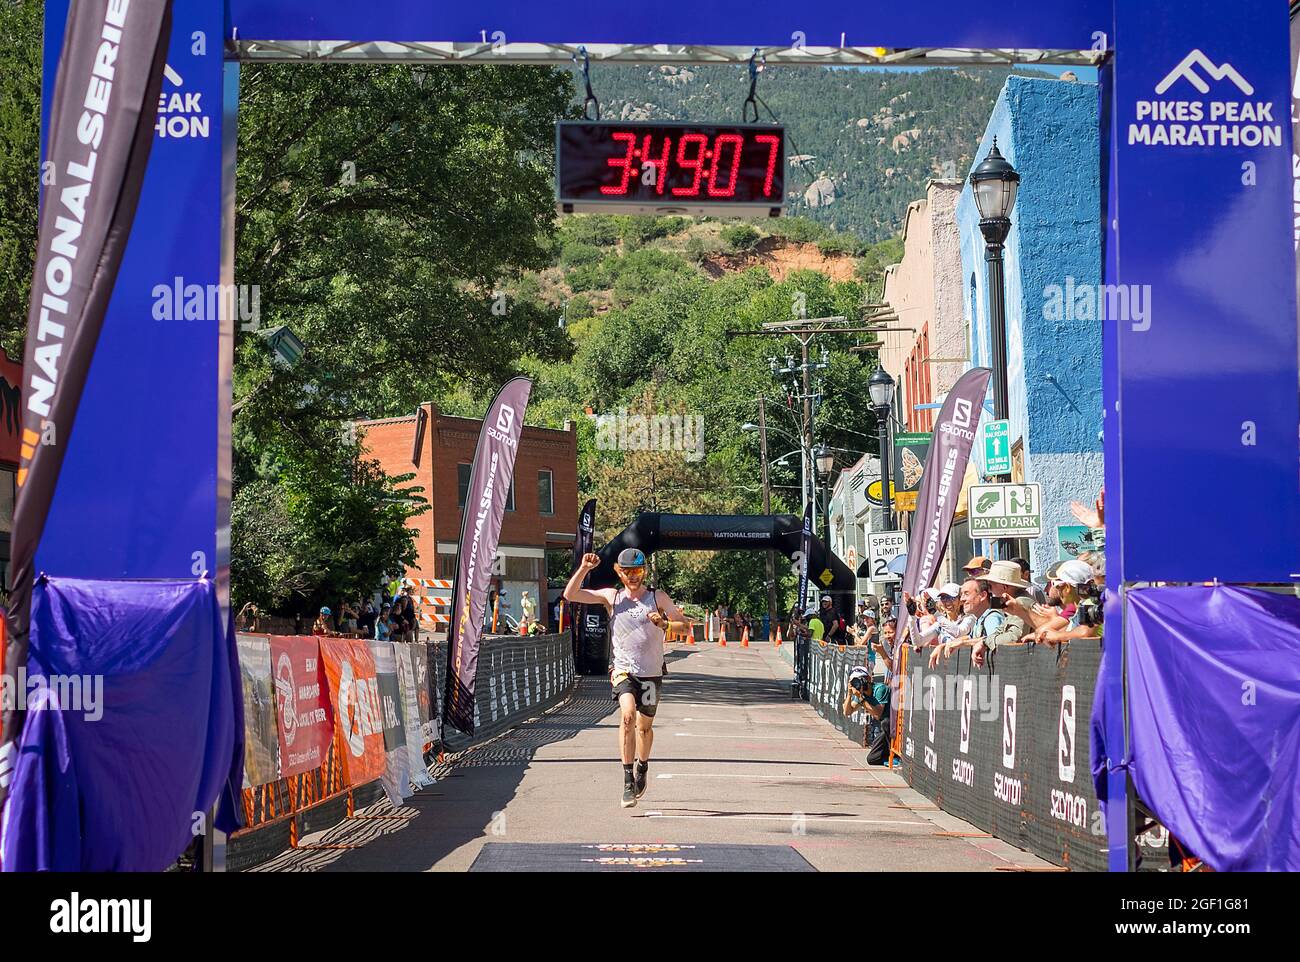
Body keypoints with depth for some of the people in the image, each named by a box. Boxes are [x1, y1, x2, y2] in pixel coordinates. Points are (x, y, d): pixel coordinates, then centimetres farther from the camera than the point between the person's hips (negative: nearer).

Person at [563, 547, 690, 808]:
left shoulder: (658, 597, 1)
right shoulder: (612, 597, 2)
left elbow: (685, 625, -1)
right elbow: (570, 595, -1)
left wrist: (665, 623, -21)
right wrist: (584, 568, -13)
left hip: (651, 673, 1)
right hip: (623, 670, -1)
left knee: (644, 726, 11)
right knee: (627, 715, -24)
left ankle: (642, 768, 40)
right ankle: (628, 779, -21)